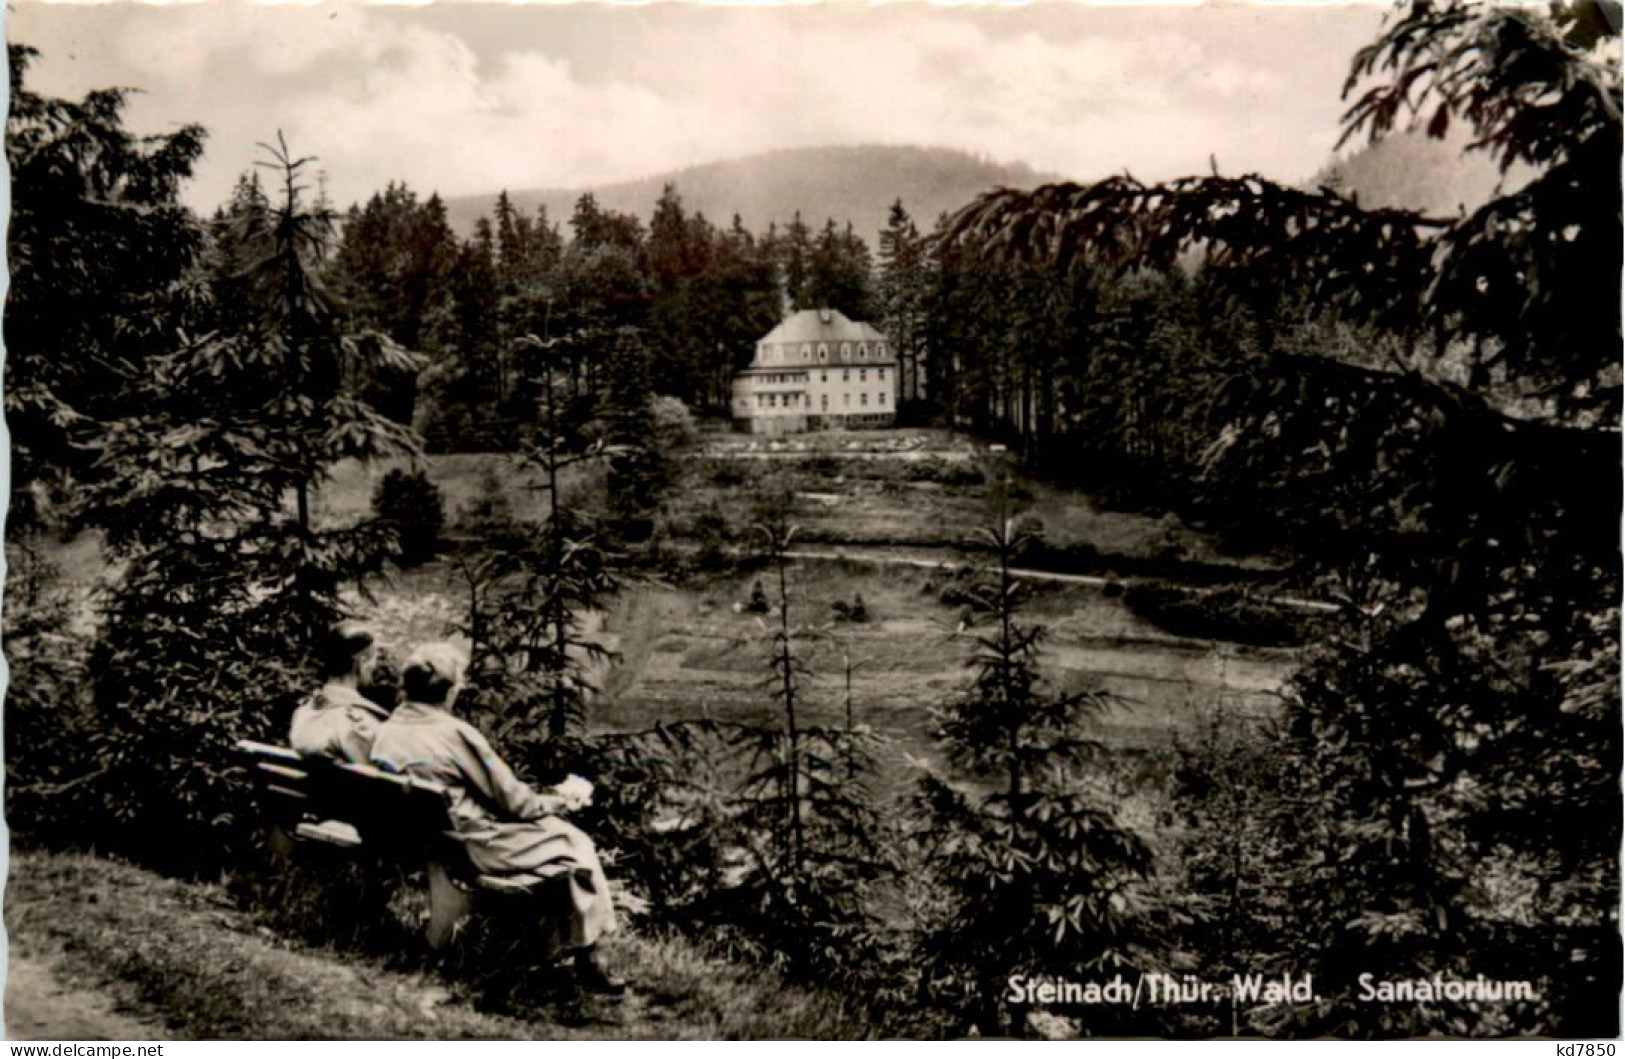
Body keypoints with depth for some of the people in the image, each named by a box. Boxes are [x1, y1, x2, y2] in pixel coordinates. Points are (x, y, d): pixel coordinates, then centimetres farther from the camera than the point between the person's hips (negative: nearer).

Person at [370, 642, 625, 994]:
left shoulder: (386, 732, -1)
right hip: (475, 847, -8)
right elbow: (512, 800, -14)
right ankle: (587, 961, 9)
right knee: (577, 845, 7)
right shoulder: (455, 733, -23)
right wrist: (558, 801, 5)